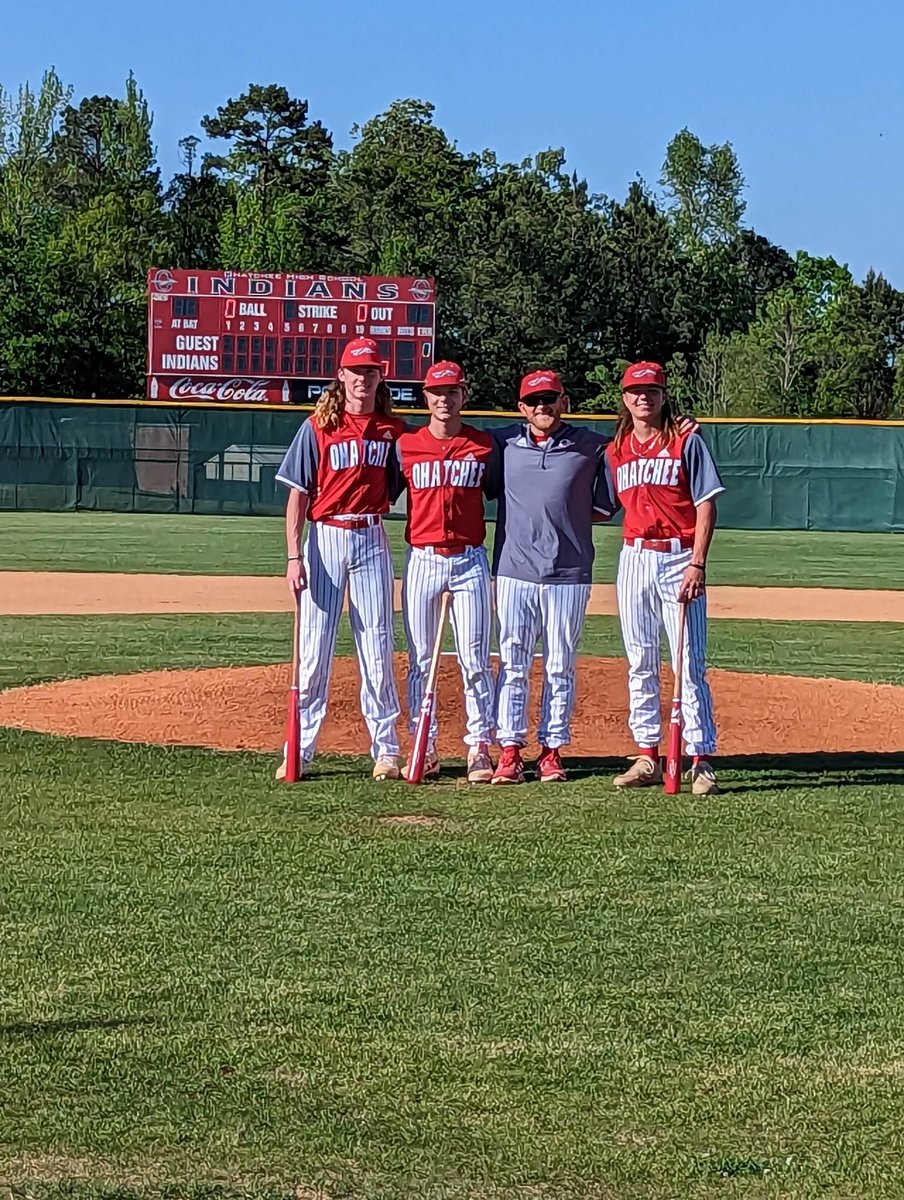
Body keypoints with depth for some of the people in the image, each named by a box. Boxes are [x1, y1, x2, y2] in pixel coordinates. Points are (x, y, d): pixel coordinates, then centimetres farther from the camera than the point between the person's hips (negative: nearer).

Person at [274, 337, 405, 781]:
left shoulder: (392, 430, 6)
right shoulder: (318, 427, -1)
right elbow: (298, 495, -3)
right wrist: (294, 556, -10)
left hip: (372, 540, 2)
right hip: (325, 538, -2)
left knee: (377, 647, 4)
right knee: (313, 647, 0)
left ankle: (385, 750, 10)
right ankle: (299, 750, 6)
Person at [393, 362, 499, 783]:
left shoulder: (484, 445, 4)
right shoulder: (406, 445, 4)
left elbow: (499, 495, 12)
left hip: (470, 560, -1)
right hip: (421, 559, 1)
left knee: (475, 658, -1)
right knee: (420, 660, 4)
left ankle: (479, 746, 4)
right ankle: (424, 747, 12)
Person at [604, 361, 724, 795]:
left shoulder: (686, 442, -1)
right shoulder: (615, 451, 12)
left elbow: (706, 506, -5)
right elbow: (608, 507, 17)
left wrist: (697, 563, -14)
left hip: (679, 558, -5)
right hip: (633, 559, 5)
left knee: (689, 663, -7)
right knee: (640, 663, 7)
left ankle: (701, 760, -6)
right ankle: (647, 756, 14)